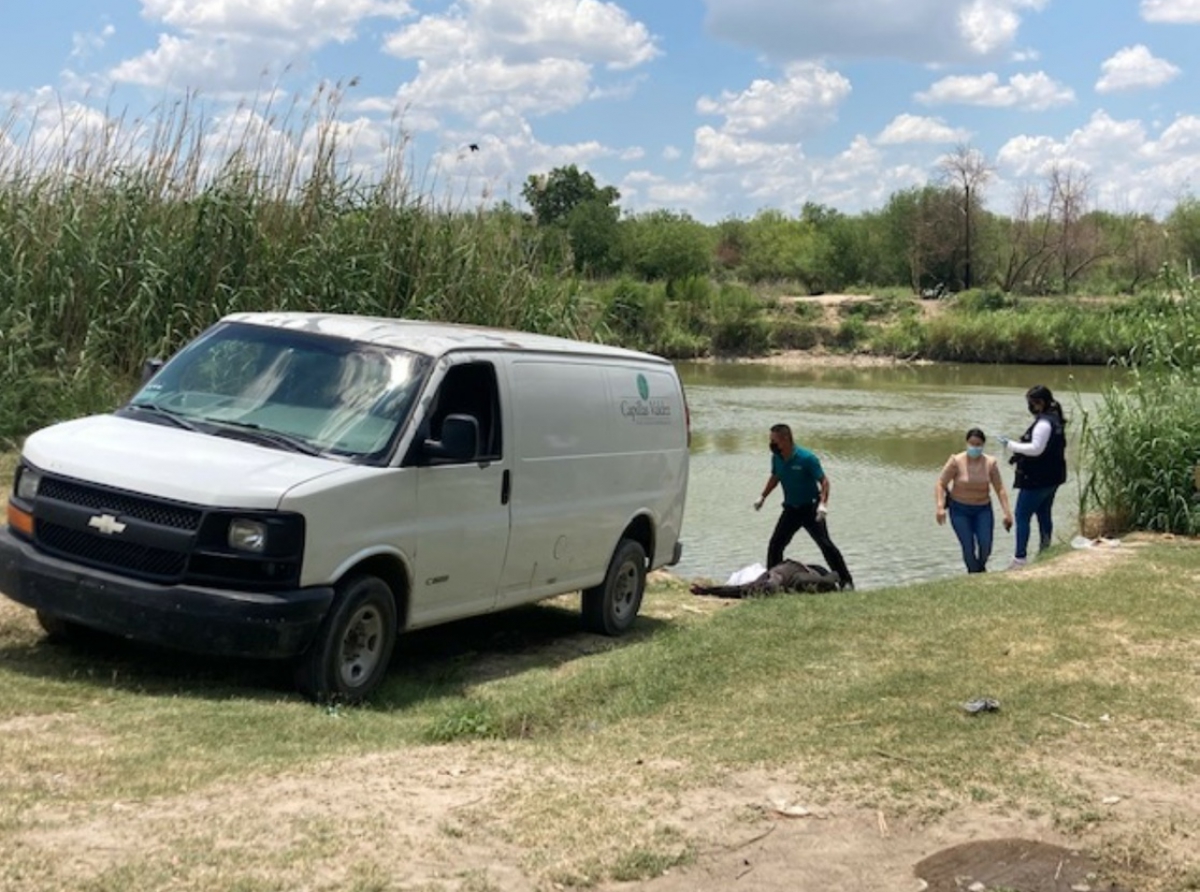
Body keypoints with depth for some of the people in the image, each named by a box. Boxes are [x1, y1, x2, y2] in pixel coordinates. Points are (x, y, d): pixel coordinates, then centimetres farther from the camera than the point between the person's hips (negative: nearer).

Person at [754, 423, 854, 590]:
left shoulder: (806, 458, -21)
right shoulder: (776, 458, -3)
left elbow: (824, 481, -17)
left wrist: (823, 504, -30)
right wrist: (762, 497, 14)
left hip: (810, 508, -6)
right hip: (791, 509, 6)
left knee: (825, 544, -9)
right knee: (774, 545, 2)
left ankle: (846, 581, -1)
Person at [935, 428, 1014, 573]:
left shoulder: (990, 463, -8)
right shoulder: (956, 461, -15)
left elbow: (1000, 489, -3)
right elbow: (940, 484, -13)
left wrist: (1007, 512, -8)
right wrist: (940, 508, -25)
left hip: (983, 509, 2)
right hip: (960, 509, -2)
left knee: (985, 545, -12)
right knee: (968, 547, -13)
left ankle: (981, 566, 21)